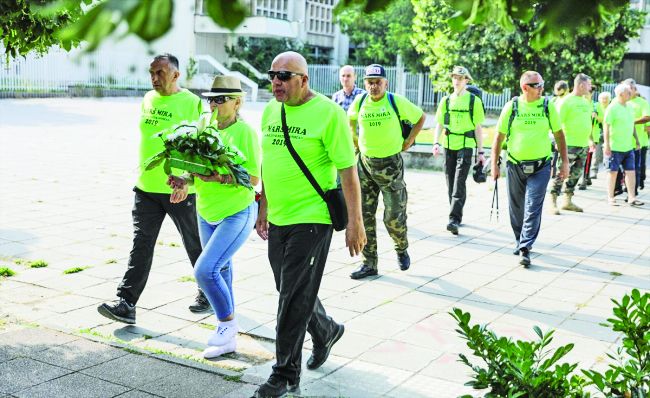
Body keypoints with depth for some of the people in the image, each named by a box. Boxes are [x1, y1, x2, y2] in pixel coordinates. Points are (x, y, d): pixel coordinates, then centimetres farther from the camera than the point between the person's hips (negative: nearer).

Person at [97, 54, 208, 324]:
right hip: (146, 188, 5)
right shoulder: (148, 99, 10)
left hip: (180, 190, -5)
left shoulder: (192, 103, -10)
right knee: (141, 246, -1)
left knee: (195, 245, 11)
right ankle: (126, 304, -2)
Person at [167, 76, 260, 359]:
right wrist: (186, 180, -5)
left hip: (237, 214, -8)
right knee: (221, 272, 18)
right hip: (207, 214, 8)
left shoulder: (244, 132, -14)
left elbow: (253, 178, -19)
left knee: (205, 270, -19)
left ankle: (227, 323, 4)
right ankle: (228, 336, 33)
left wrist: (218, 177, -29)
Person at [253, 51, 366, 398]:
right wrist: (263, 209, 19)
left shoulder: (328, 112, -12)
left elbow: (347, 170, -12)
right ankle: (327, 331, 45)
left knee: (294, 298, -4)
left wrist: (355, 222, -14)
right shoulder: (270, 111, 8)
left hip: (311, 219, -7)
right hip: (278, 219, 7)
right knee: (293, 292, 18)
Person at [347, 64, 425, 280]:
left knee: (394, 217, -1)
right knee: (365, 215, 3)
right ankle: (369, 263, 13)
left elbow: (420, 117, 5)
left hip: (391, 164, -3)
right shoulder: (359, 101, 0)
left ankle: (402, 250, 30)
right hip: (365, 164, 3)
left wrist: (409, 141, 0)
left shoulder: (397, 101, -9)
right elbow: (350, 120, 22)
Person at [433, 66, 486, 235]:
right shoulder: (446, 100, 9)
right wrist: (436, 143, -5)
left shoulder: (474, 101, 0)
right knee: (450, 183, 9)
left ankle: (454, 219, -18)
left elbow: (478, 128, 1)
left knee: (459, 183, -13)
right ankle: (457, 216, 23)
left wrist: (480, 152, -1)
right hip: (449, 146, 4)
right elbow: (439, 124, 11)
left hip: (466, 146, -4)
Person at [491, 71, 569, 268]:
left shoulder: (548, 106, -1)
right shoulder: (511, 106, -2)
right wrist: (494, 164, 0)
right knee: (516, 208, 12)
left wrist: (565, 162, 4)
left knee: (533, 208, -9)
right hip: (515, 166, 1)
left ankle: (525, 249, -8)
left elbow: (559, 134, 7)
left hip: (540, 167, -1)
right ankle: (521, 241, 31)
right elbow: (499, 137, 2)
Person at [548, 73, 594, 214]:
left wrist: (590, 140, 20)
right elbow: (558, 123, -13)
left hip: (583, 144, 8)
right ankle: (553, 202, -1)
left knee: (576, 174, 11)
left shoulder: (586, 101, 14)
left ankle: (568, 201, 21)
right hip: (569, 144, -8)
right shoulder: (566, 101, -10)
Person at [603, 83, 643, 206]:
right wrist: (606, 145, -17)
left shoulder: (630, 107, 11)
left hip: (629, 147, 7)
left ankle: (631, 198, 7)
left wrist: (636, 140, 17)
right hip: (615, 147, -7)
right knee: (613, 172, 2)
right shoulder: (612, 108, -11)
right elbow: (606, 126, -14)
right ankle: (610, 197, 12)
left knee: (631, 172, 4)